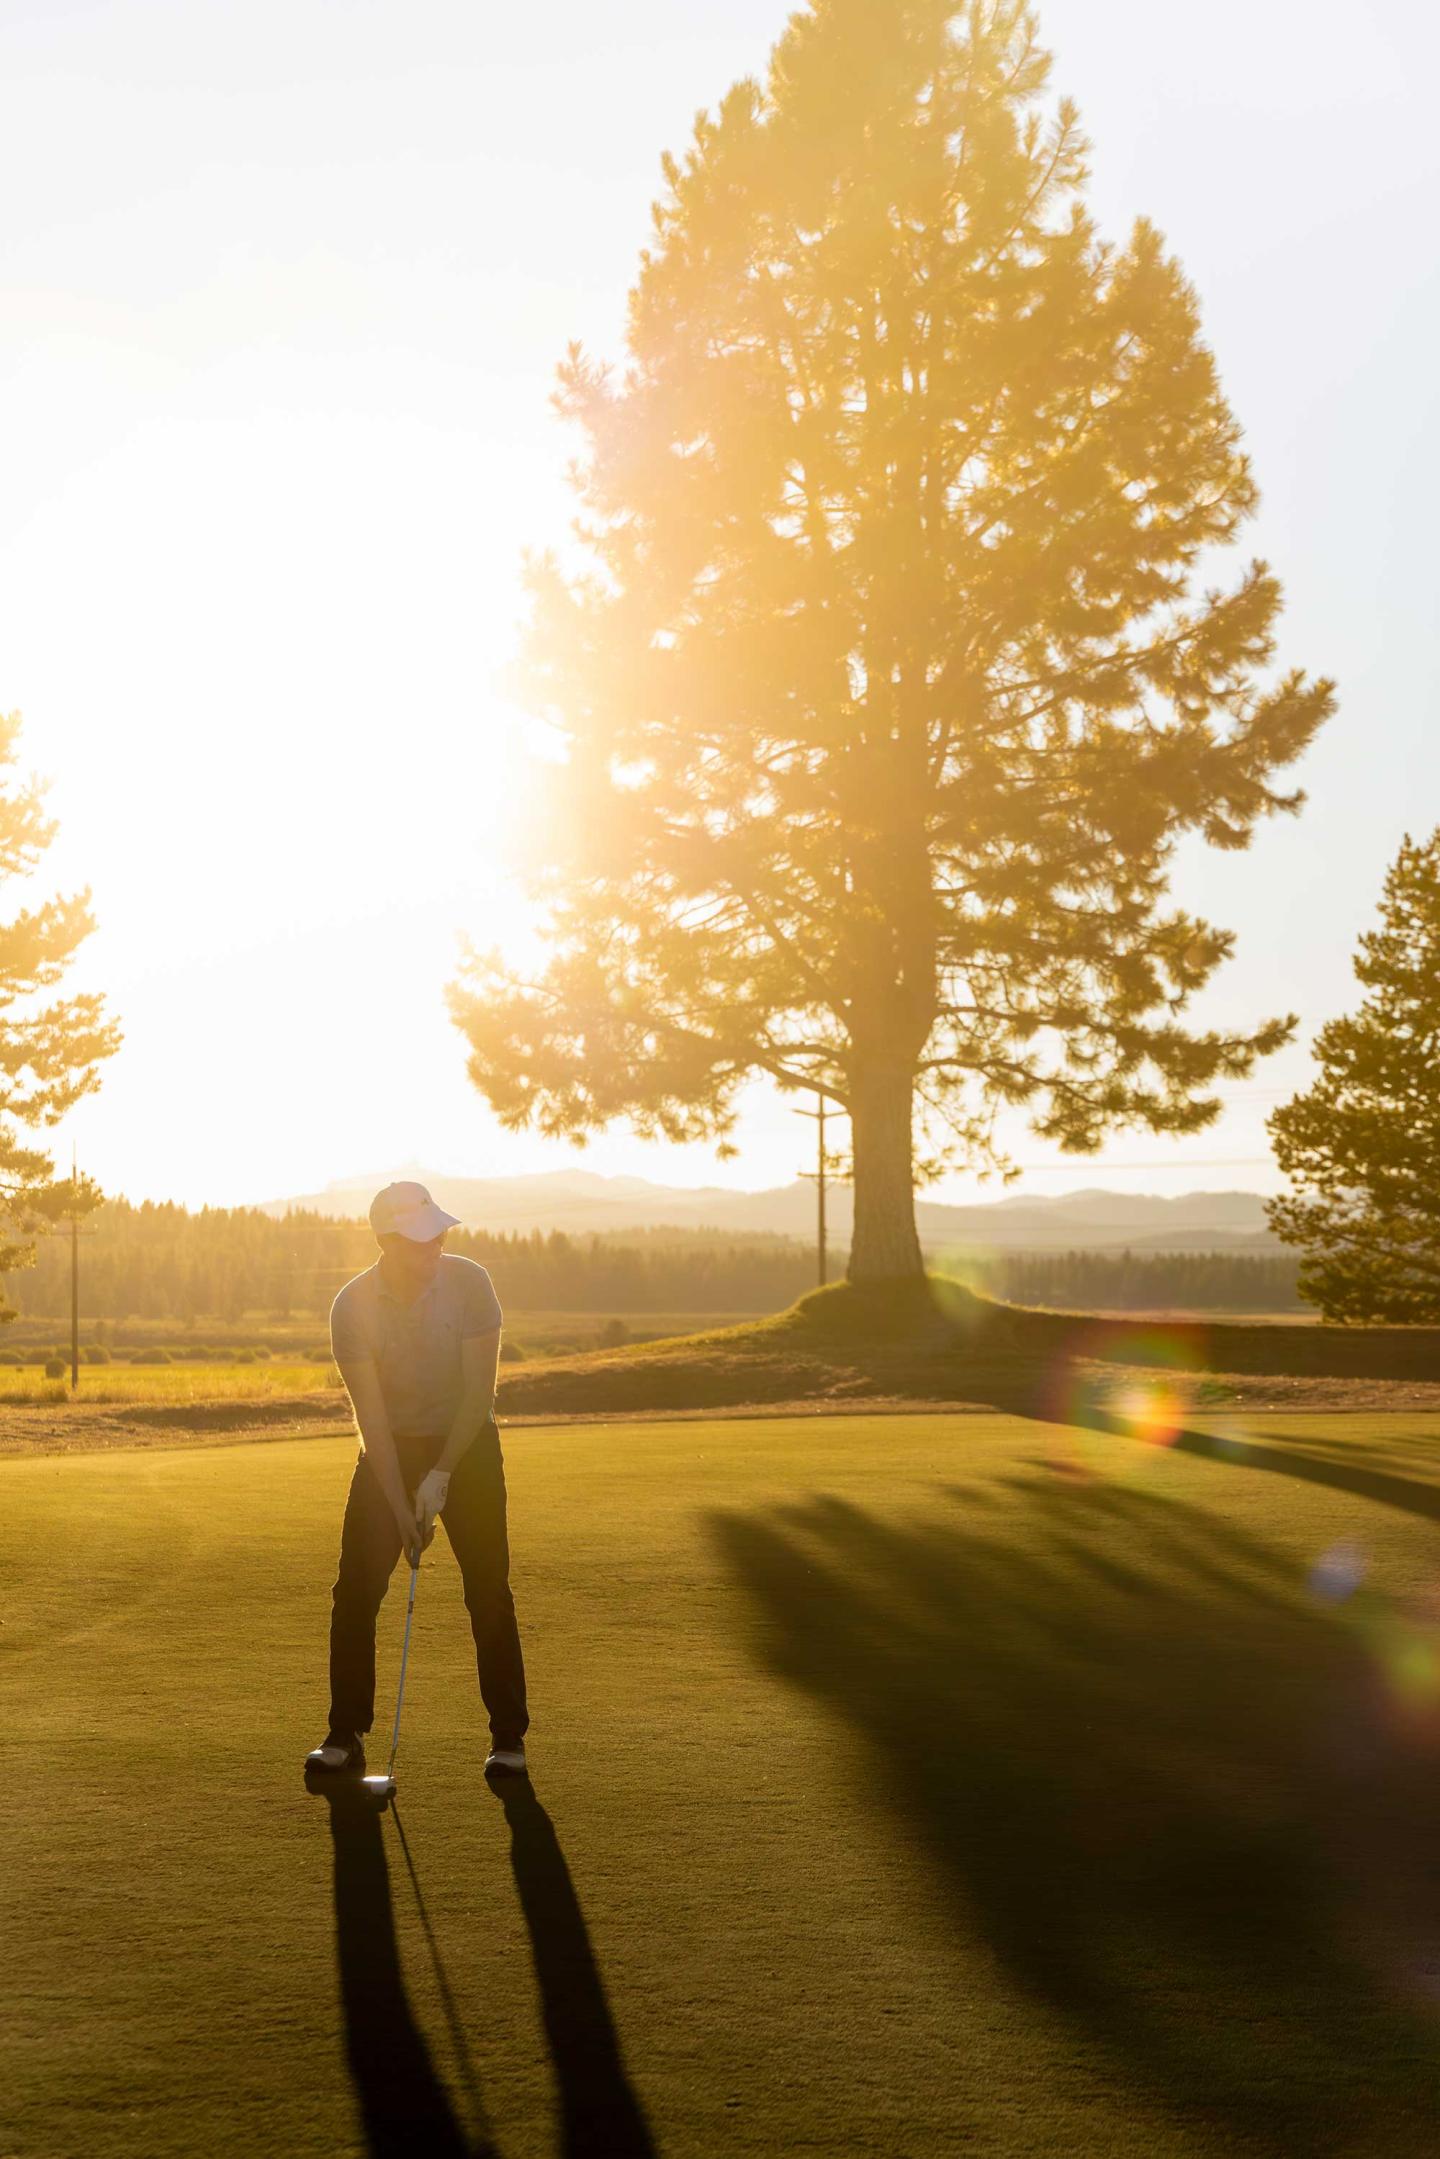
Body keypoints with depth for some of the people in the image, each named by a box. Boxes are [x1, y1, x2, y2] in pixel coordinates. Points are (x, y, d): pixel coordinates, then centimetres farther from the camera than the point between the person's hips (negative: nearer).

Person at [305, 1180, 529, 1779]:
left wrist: (441, 1474, -19)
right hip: (389, 1448, 1)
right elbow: (371, 1414, -18)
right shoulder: (352, 1307, -18)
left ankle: (508, 1736, 5)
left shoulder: (468, 1282, -18)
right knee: (354, 1591, -5)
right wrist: (400, 1506, -21)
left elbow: (480, 1389, -15)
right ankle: (346, 1733, 7)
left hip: (466, 1445, 0)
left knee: (488, 1592, -5)